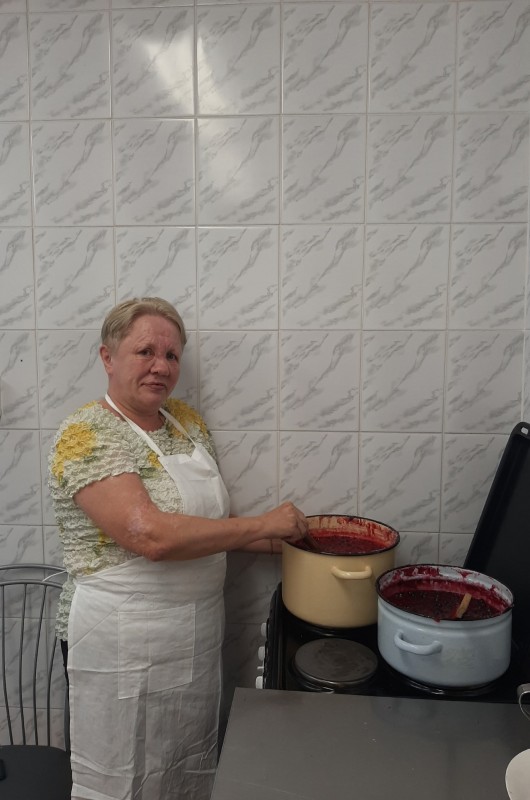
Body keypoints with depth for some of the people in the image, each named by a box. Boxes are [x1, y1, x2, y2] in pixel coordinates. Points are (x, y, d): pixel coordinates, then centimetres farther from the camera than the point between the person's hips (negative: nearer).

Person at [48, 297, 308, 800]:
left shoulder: (186, 420, 4)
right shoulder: (86, 434, -18)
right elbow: (150, 534, -30)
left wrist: (270, 542, 0)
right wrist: (261, 524, -24)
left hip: (198, 635, 7)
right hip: (125, 645, -6)